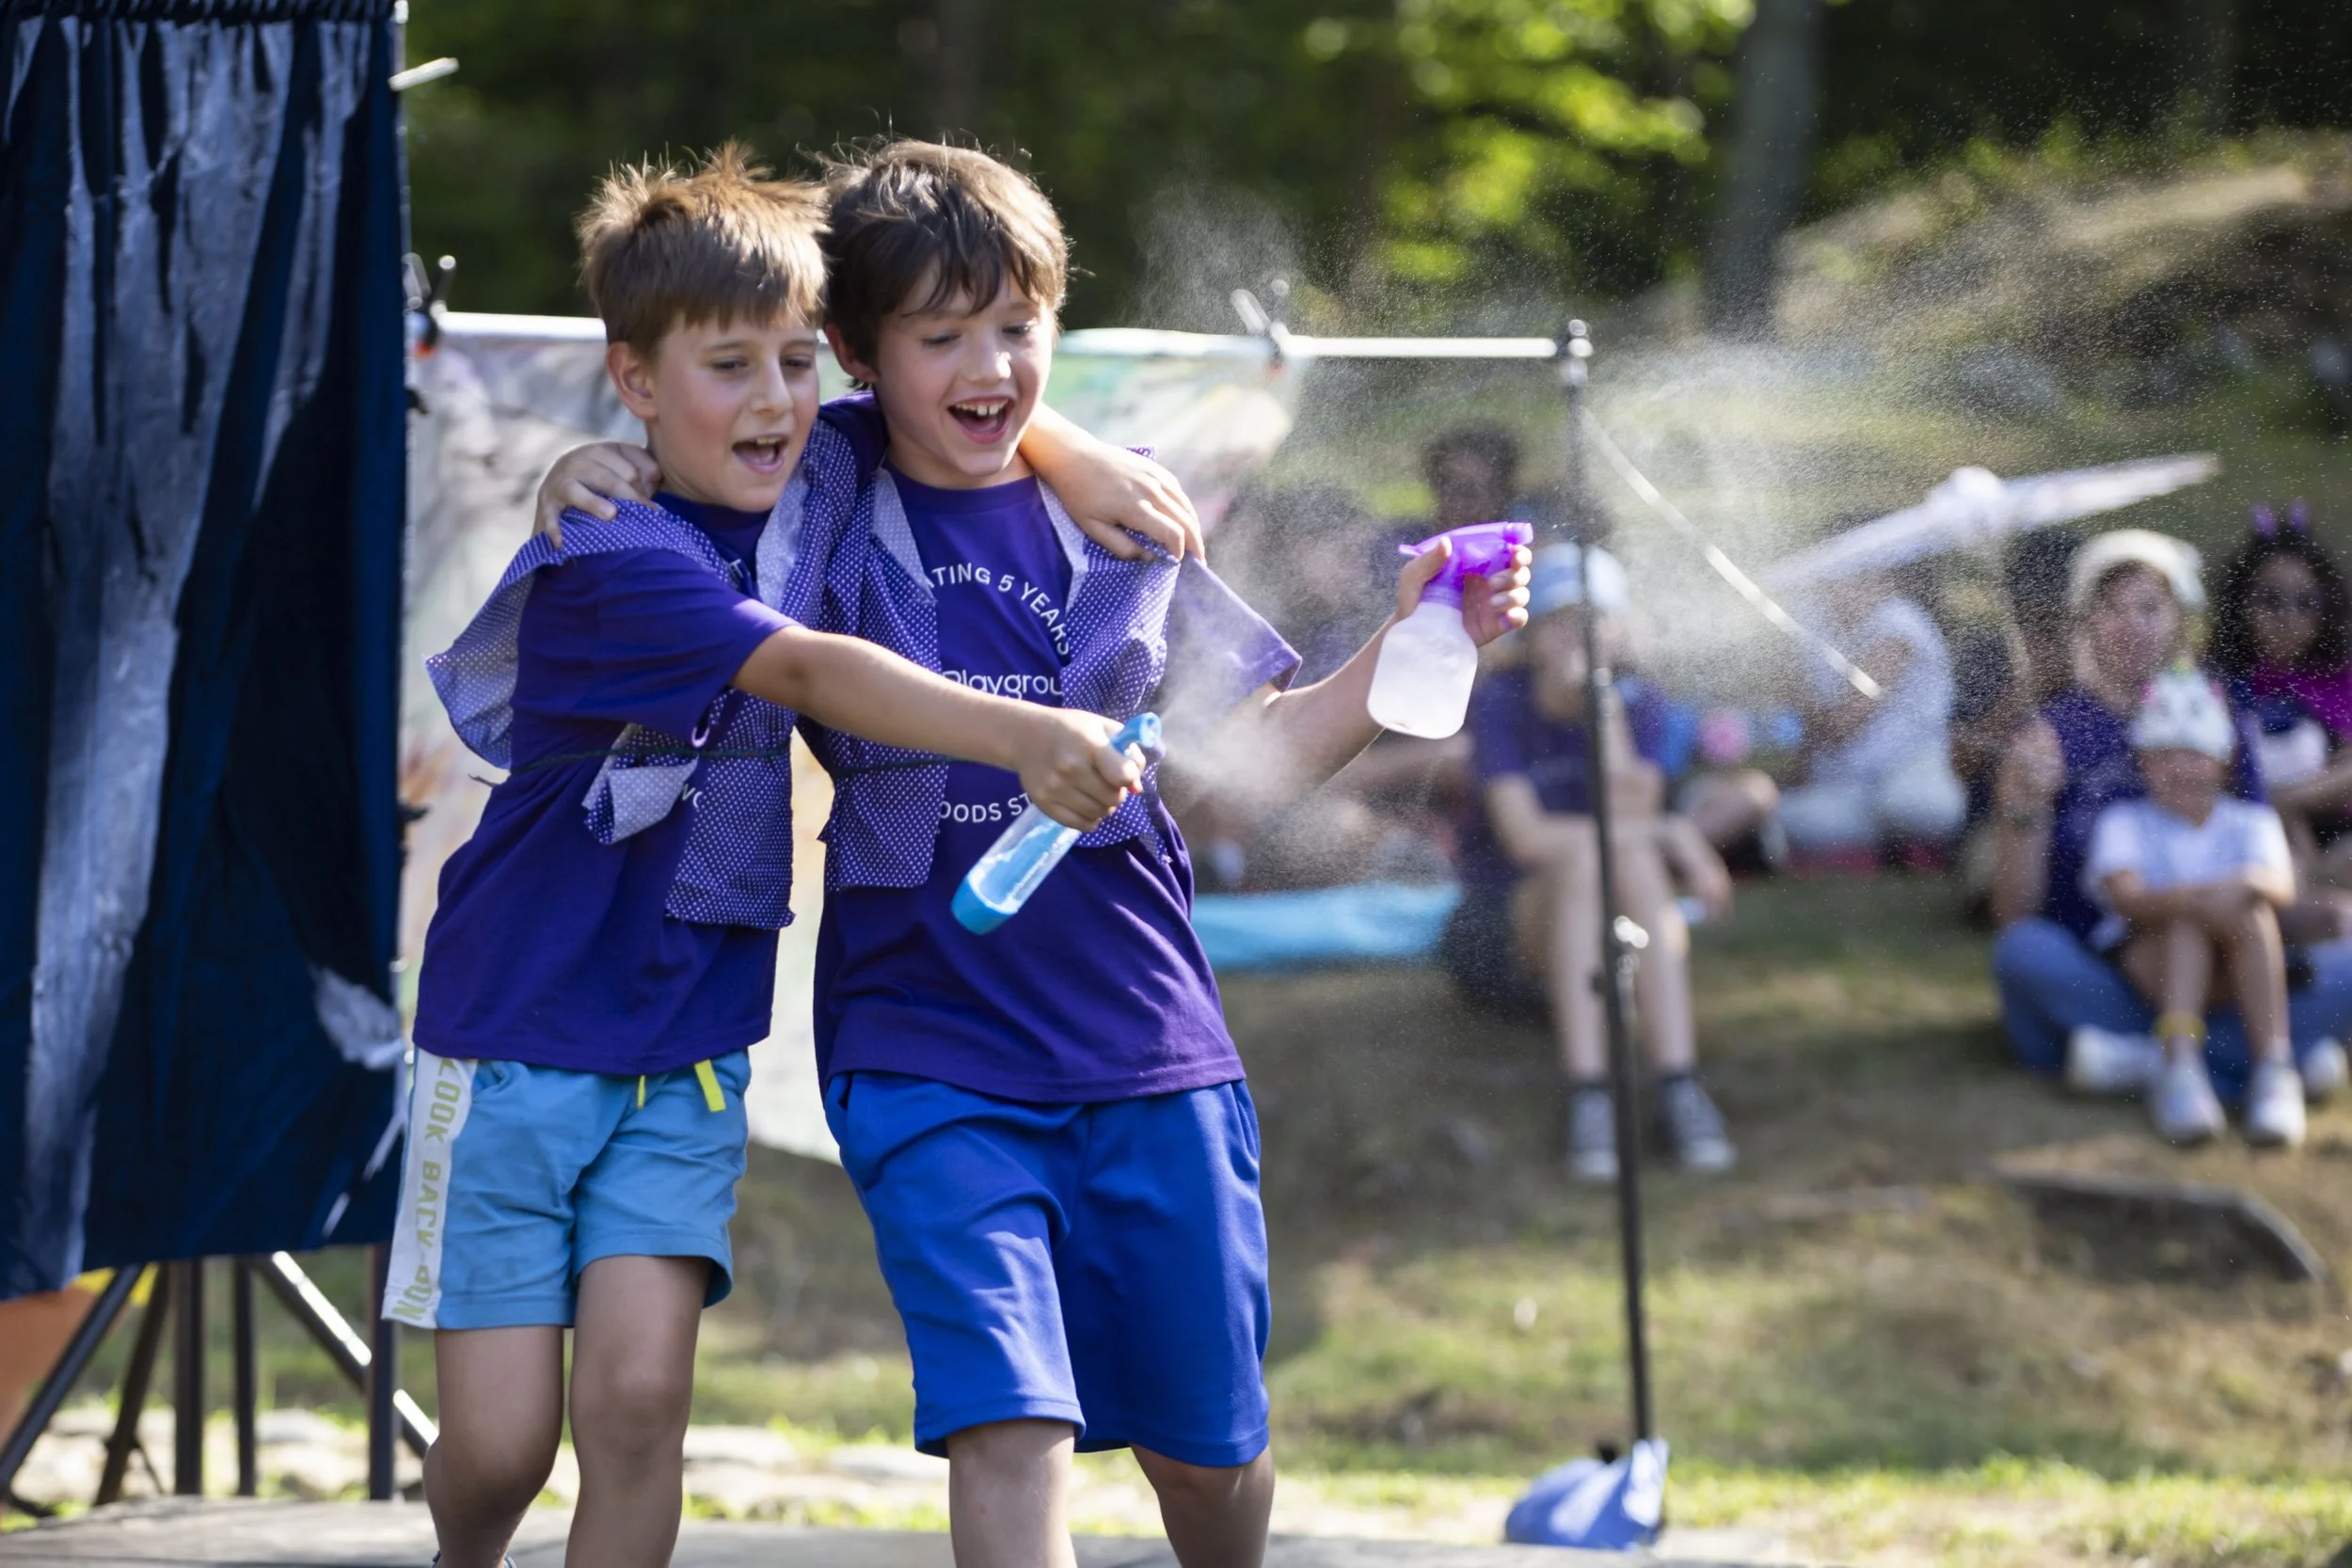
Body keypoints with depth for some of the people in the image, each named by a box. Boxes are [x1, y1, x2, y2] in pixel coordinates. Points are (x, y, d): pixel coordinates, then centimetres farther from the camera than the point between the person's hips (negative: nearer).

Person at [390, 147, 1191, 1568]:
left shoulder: (820, 477, -2)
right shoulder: (617, 561, -22)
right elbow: (813, 672, -38)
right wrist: (1023, 735, -51)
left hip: (685, 1055, 4)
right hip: (519, 1036, -4)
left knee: (636, 1397, -12)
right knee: (501, 1441, 0)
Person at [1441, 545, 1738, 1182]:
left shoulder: (1637, 703, -1)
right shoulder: (1499, 701, -10)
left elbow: (1629, 814, -17)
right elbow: (1525, 836, -21)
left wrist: (1607, 716, -25)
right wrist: (1667, 834, -22)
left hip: (1614, 926, 2)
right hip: (1516, 910, -2)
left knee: (1634, 860, -31)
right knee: (1580, 858, -34)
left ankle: (1678, 1084, -43)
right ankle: (1586, 1097, -45)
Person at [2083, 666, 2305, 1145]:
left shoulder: (2250, 822, 16)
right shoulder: (2123, 823, 11)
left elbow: (2282, 888, -7)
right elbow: (2127, 898, -12)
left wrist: (2248, 883, -33)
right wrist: (2194, 898, -33)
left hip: (2238, 978, 1)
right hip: (2146, 963, -1)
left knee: (2252, 912, -31)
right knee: (2192, 914, -32)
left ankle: (2274, 1074, -44)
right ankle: (2180, 1069, -51)